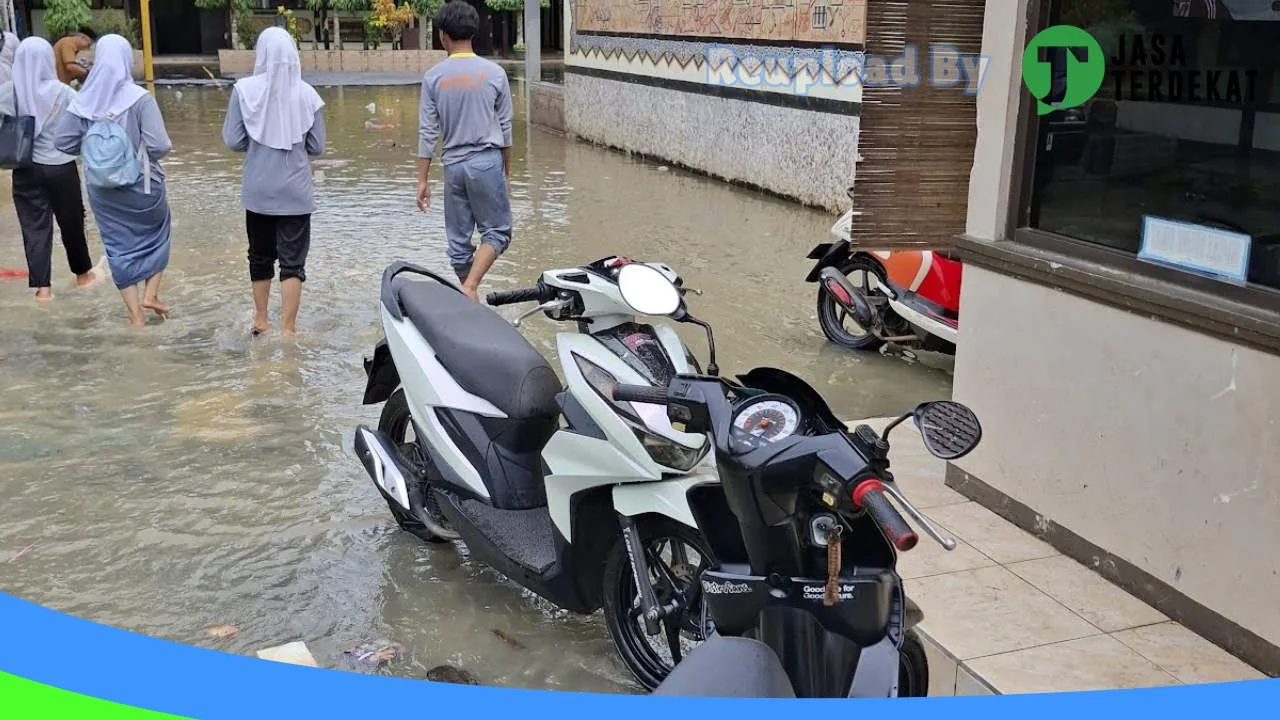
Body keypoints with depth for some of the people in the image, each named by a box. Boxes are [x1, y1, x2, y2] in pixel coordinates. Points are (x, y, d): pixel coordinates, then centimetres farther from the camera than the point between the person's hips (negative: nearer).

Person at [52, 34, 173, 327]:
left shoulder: (84, 100, -6)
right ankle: (151, 295, 16)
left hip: (102, 189, 3)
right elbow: (159, 145, -24)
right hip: (142, 184, -3)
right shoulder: (139, 98, -19)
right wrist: (167, 146, -1)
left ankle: (135, 316, 16)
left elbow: (62, 141, -1)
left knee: (119, 247, 13)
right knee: (155, 235, 24)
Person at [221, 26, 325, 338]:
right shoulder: (306, 93, -8)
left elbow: (234, 142, -7)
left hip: (258, 191, 1)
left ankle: (261, 321, 30)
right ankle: (288, 329, 2)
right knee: (293, 262, 4)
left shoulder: (244, 90, -9)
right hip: (295, 191, -1)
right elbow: (316, 147, -3)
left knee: (260, 256, 18)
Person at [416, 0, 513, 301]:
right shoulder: (494, 73, -3)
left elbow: (427, 132, -1)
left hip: (453, 164, 2)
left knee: (458, 239, 11)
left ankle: (469, 297, 18)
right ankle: (470, 287, -14)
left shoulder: (433, 77, -1)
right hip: (487, 162, -2)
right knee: (497, 231, 5)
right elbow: (505, 127, 4)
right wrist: (507, 167, 18)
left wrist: (422, 180, 5)